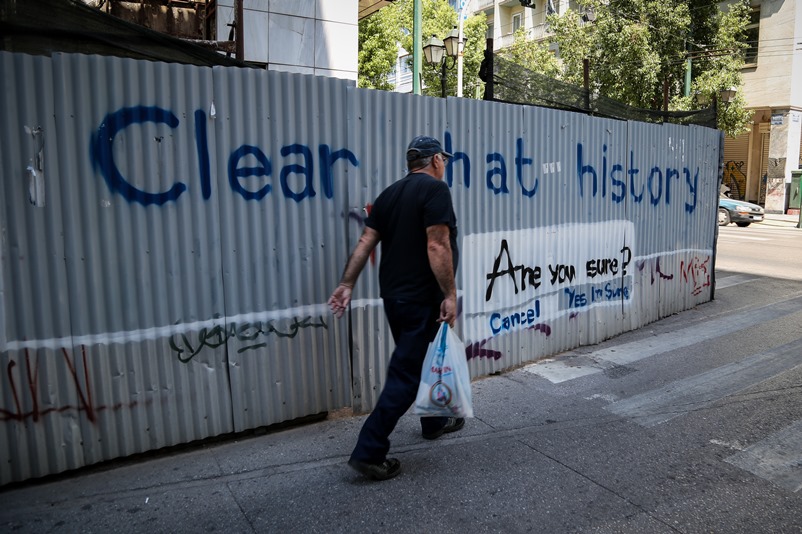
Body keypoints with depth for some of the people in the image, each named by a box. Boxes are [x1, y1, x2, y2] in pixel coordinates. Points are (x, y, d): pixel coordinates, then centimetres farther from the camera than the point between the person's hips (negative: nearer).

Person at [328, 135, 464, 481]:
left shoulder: (390, 193, 10)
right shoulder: (435, 189, -12)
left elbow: (366, 242, 5)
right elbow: (437, 246, -22)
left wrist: (347, 284, 4)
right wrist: (450, 294, -20)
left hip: (393, 295, 9)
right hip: (422, 299, -8)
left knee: (421, 359, 24)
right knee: (407, 374, -3)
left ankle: (435, 421, 41)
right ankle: (369, 452, -1)